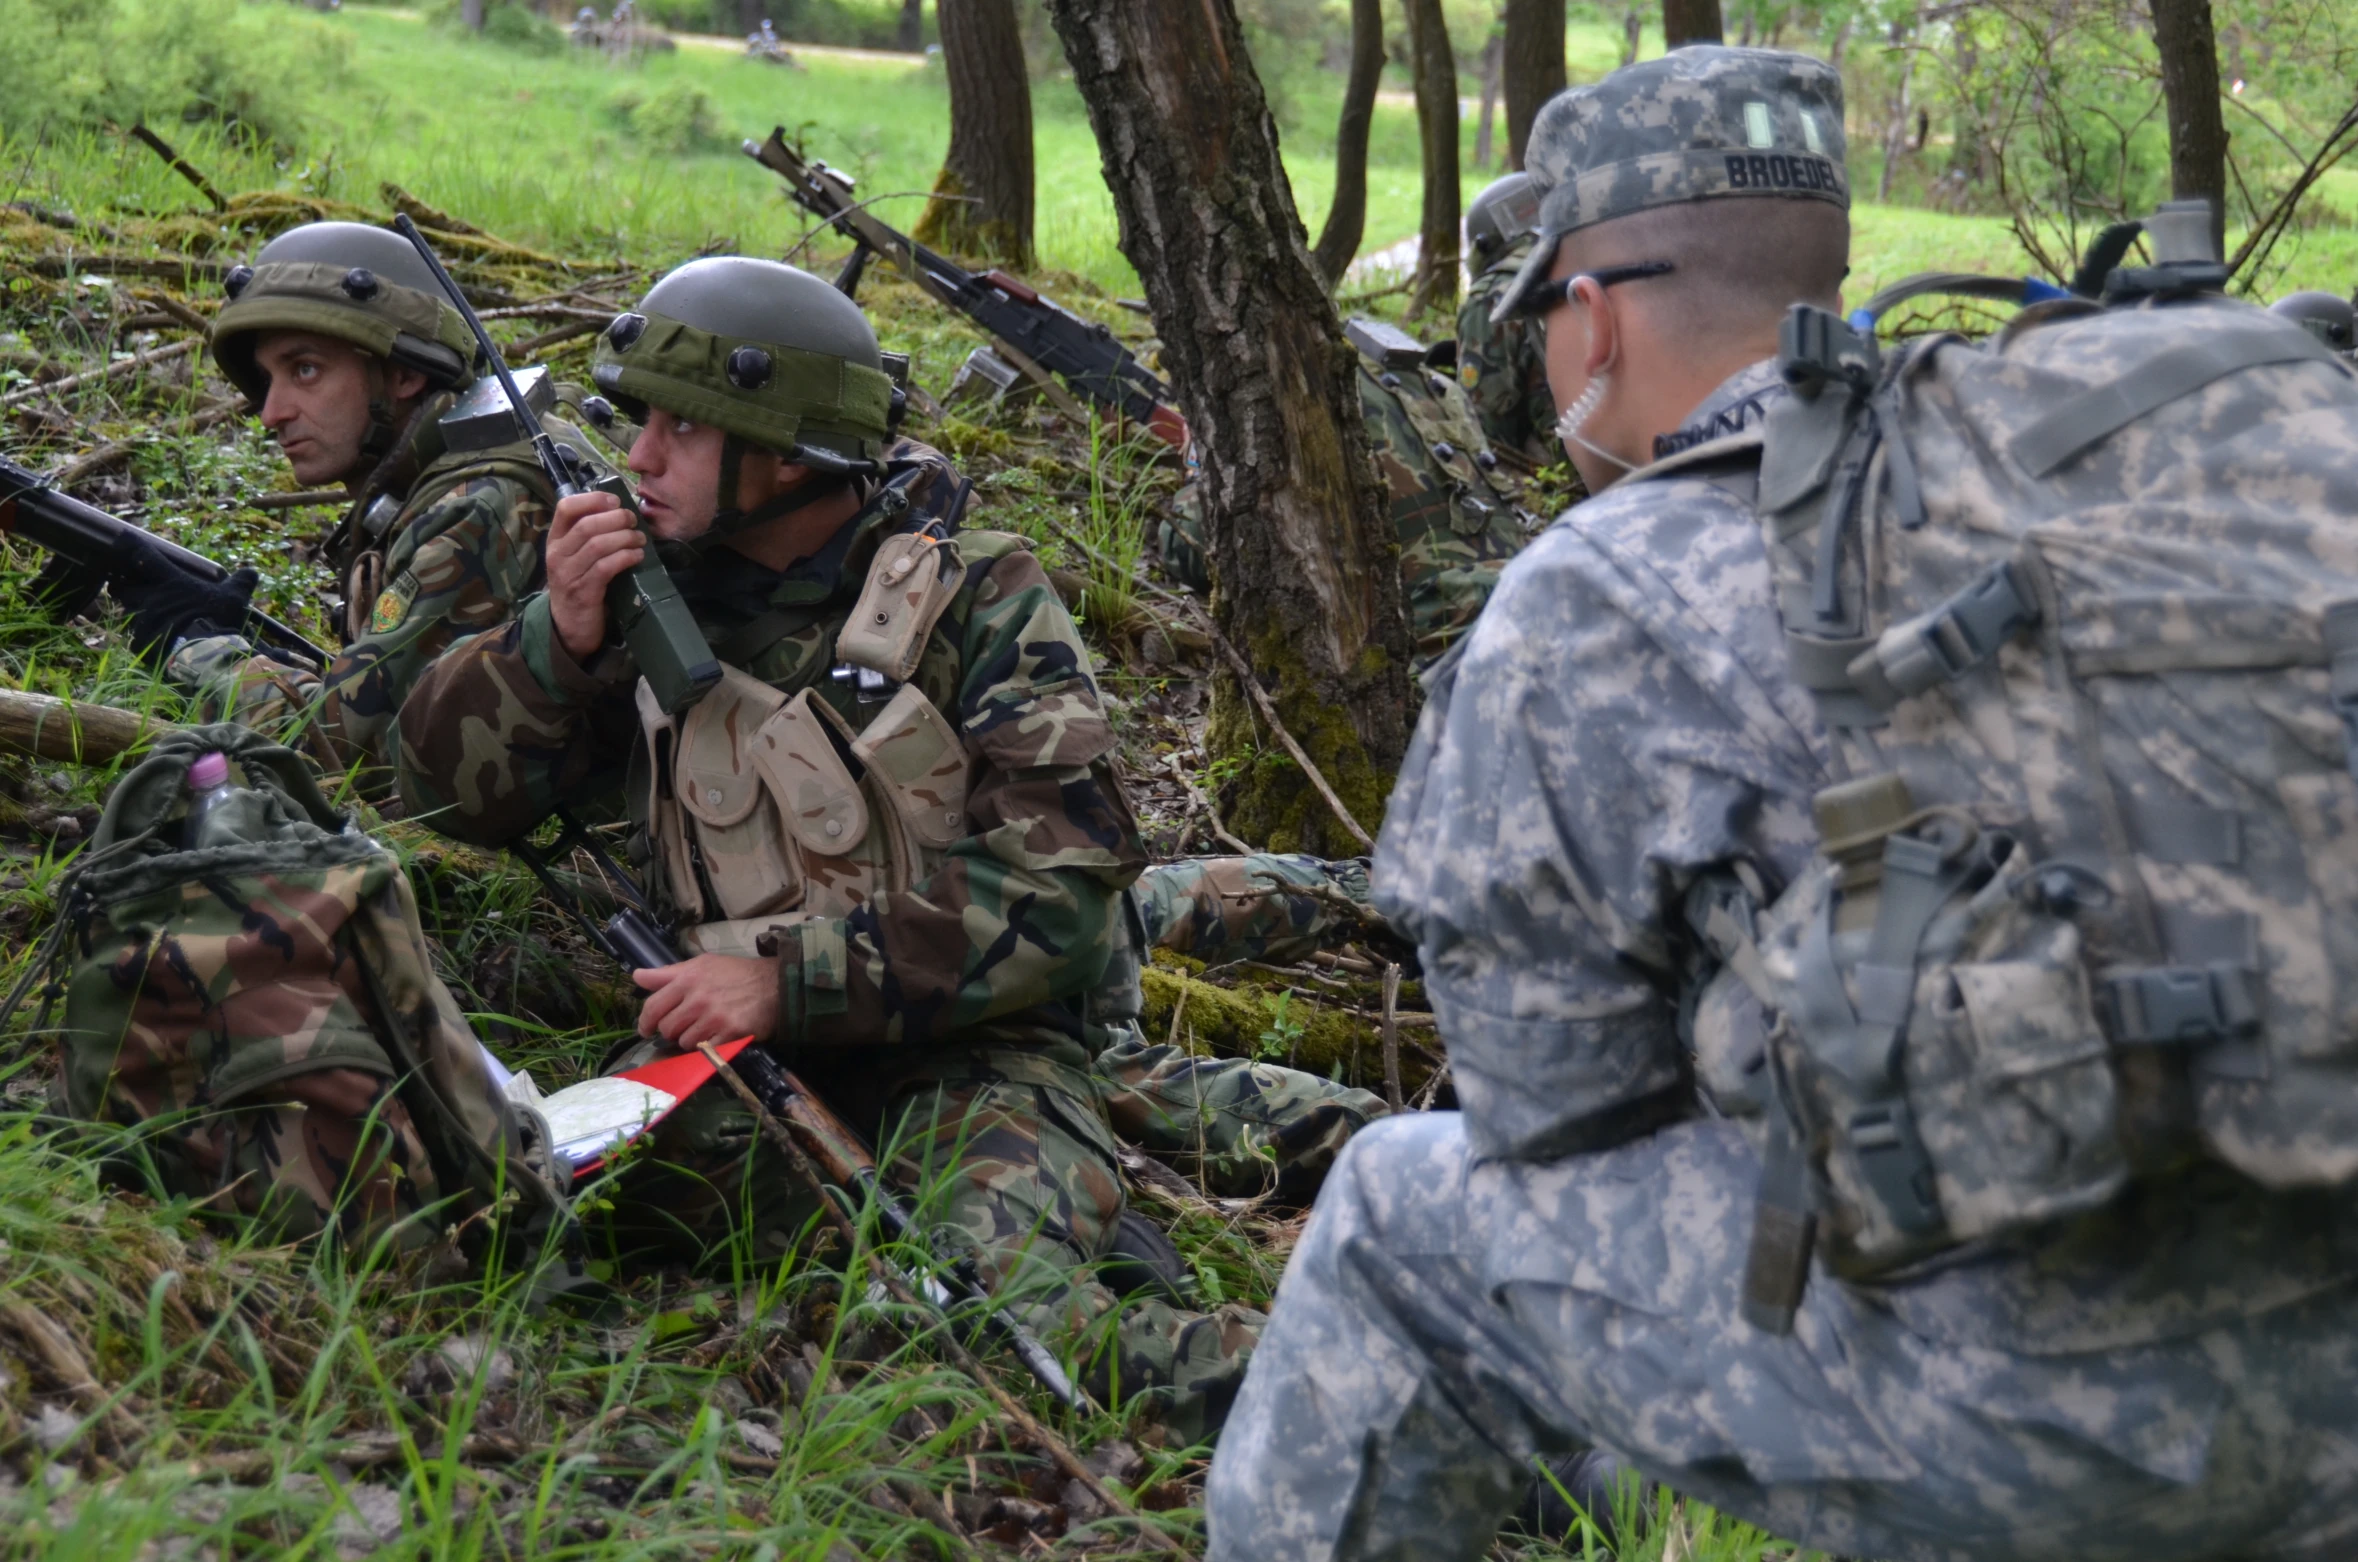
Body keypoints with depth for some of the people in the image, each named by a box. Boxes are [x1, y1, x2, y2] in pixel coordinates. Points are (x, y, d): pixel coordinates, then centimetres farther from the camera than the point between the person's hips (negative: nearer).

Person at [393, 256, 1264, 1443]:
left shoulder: (976, 600, -4)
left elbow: (1059, 883, -13)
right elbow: (449, 797, 12)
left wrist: (793, 978, -20)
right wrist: (561, 637, -7)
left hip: (959, 1044, -3)